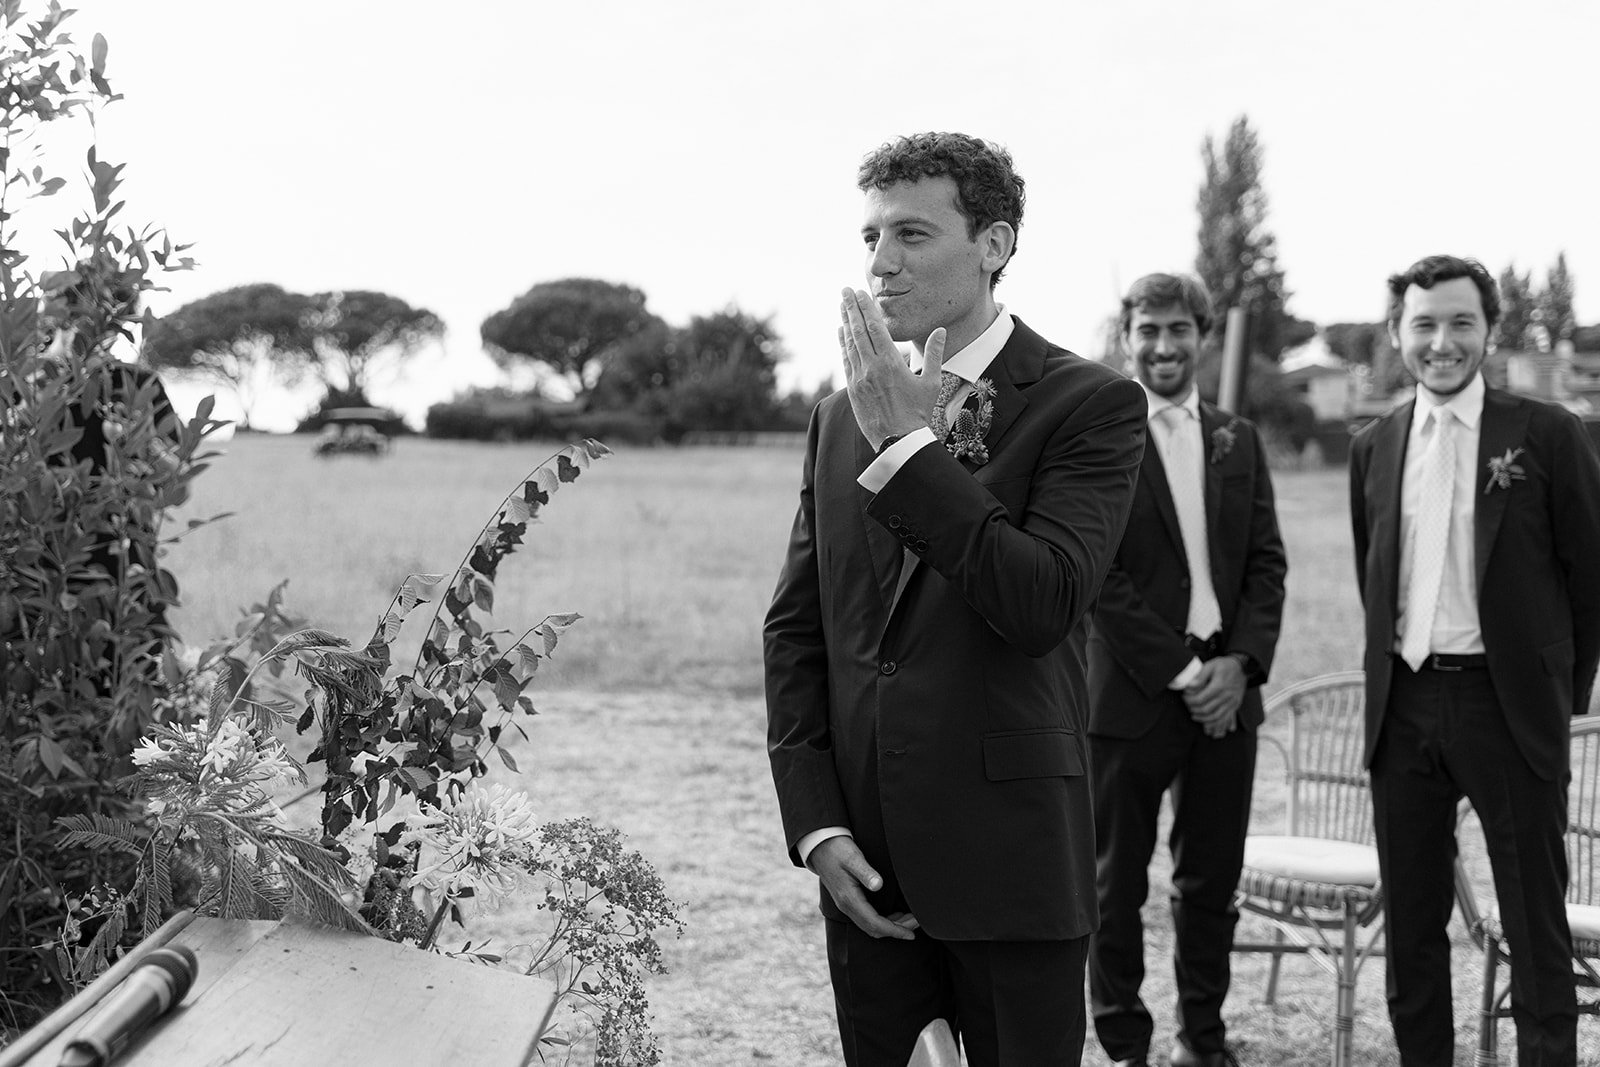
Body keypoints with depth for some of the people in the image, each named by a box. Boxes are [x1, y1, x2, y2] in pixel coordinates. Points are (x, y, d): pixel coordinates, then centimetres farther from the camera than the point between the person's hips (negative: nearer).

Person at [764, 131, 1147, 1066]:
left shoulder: (1091, 404, -6)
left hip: (1012, 858, -4)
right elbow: (796, 627, 9)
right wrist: (816, 824, 0)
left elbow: (1042, 605, -19)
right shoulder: (842, 417, 10)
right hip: (865, 858, 5)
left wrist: (908, 445, -19)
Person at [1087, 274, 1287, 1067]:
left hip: (1226, 690, 4)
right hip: (1131, 695, -4)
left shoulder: (1239, 441, 12)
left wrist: (1242, 663, -6)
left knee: (1212, 880, 12)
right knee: (1118, 882, 5)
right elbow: (1098, 577, -11)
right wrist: (1180, 669, -14)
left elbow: (1267, 561, 9)